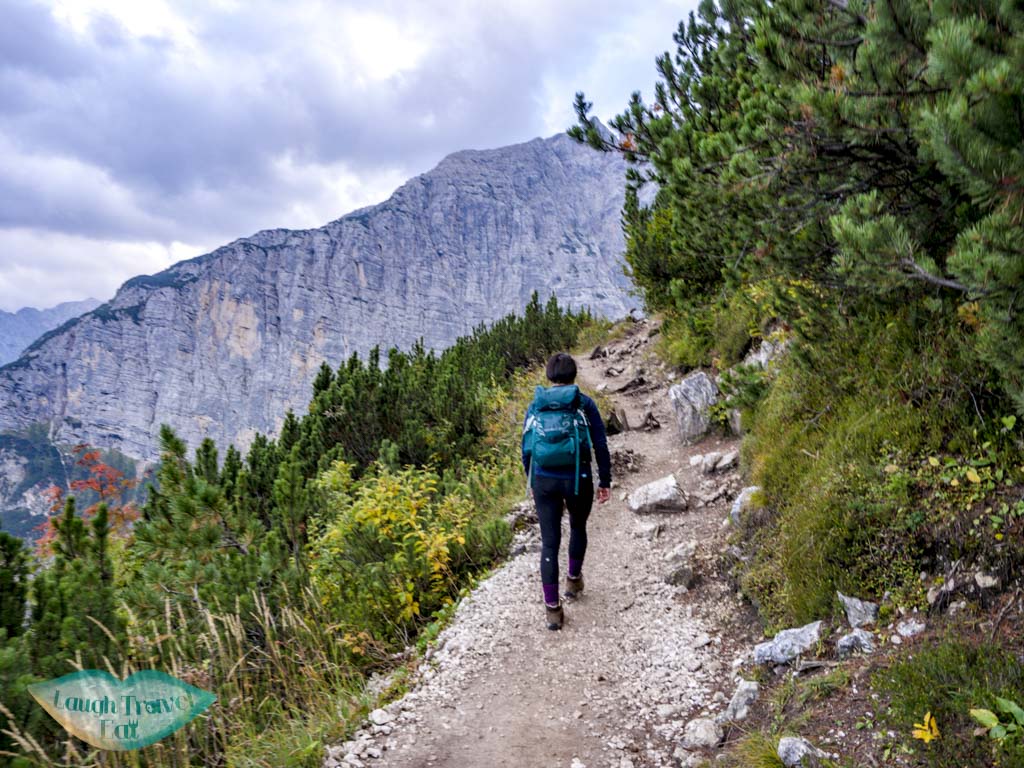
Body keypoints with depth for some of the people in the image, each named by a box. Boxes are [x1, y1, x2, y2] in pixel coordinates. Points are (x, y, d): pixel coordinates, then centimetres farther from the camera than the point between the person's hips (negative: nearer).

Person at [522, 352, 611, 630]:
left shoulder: (535, 405, 2)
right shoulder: (585, 404, -3)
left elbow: (527, 448, 6)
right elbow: (600, 446, -4)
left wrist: (532, 483, 18)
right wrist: (605, 481, 6)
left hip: (544, 482, 1)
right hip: (578, 480, -1)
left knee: (549, 543, 7)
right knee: (578, 527, 27)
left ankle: (552, 608, 6)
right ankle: (573, 580, 44)